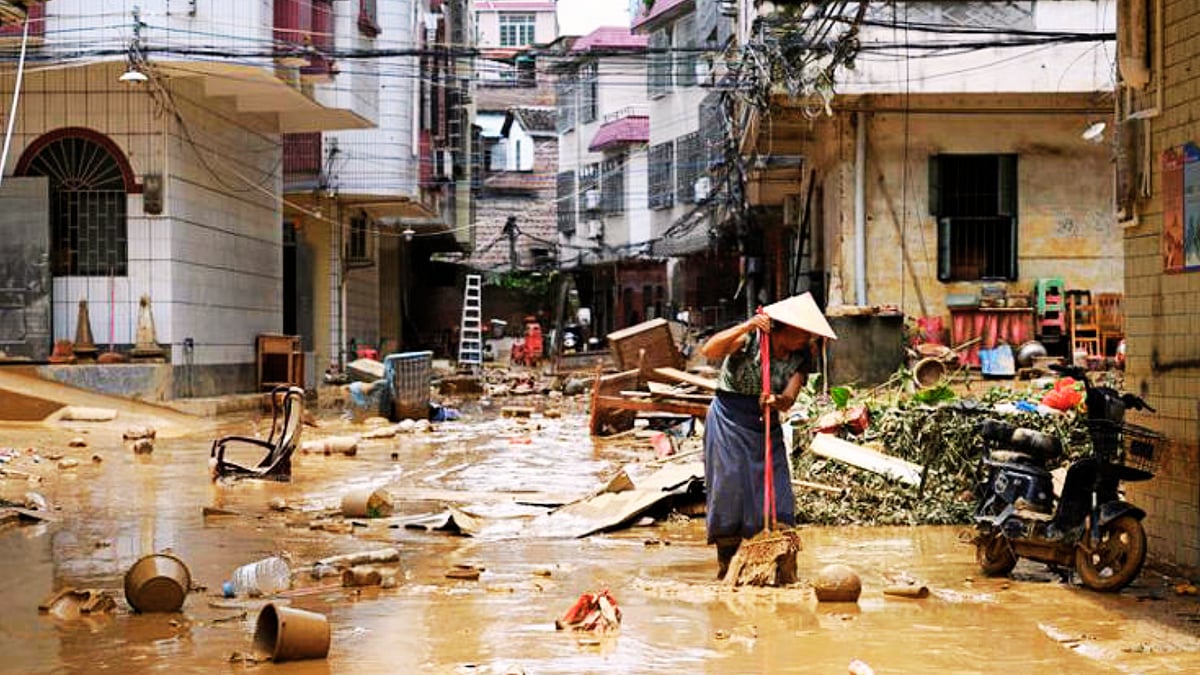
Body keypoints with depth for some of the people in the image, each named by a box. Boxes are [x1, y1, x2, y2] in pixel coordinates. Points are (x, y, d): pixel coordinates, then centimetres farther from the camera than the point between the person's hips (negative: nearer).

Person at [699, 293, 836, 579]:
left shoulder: (801, 357, -2)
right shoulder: (751, 338, -15)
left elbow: (788, 401, -13)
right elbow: (709, 351, -29)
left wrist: (776, 401, -36)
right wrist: (745, 328, -38)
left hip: (766, 424, 5)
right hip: (729, 418, -5)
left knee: (774, 490, -2)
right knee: (730, 486, -7)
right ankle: (726, 563, 2)